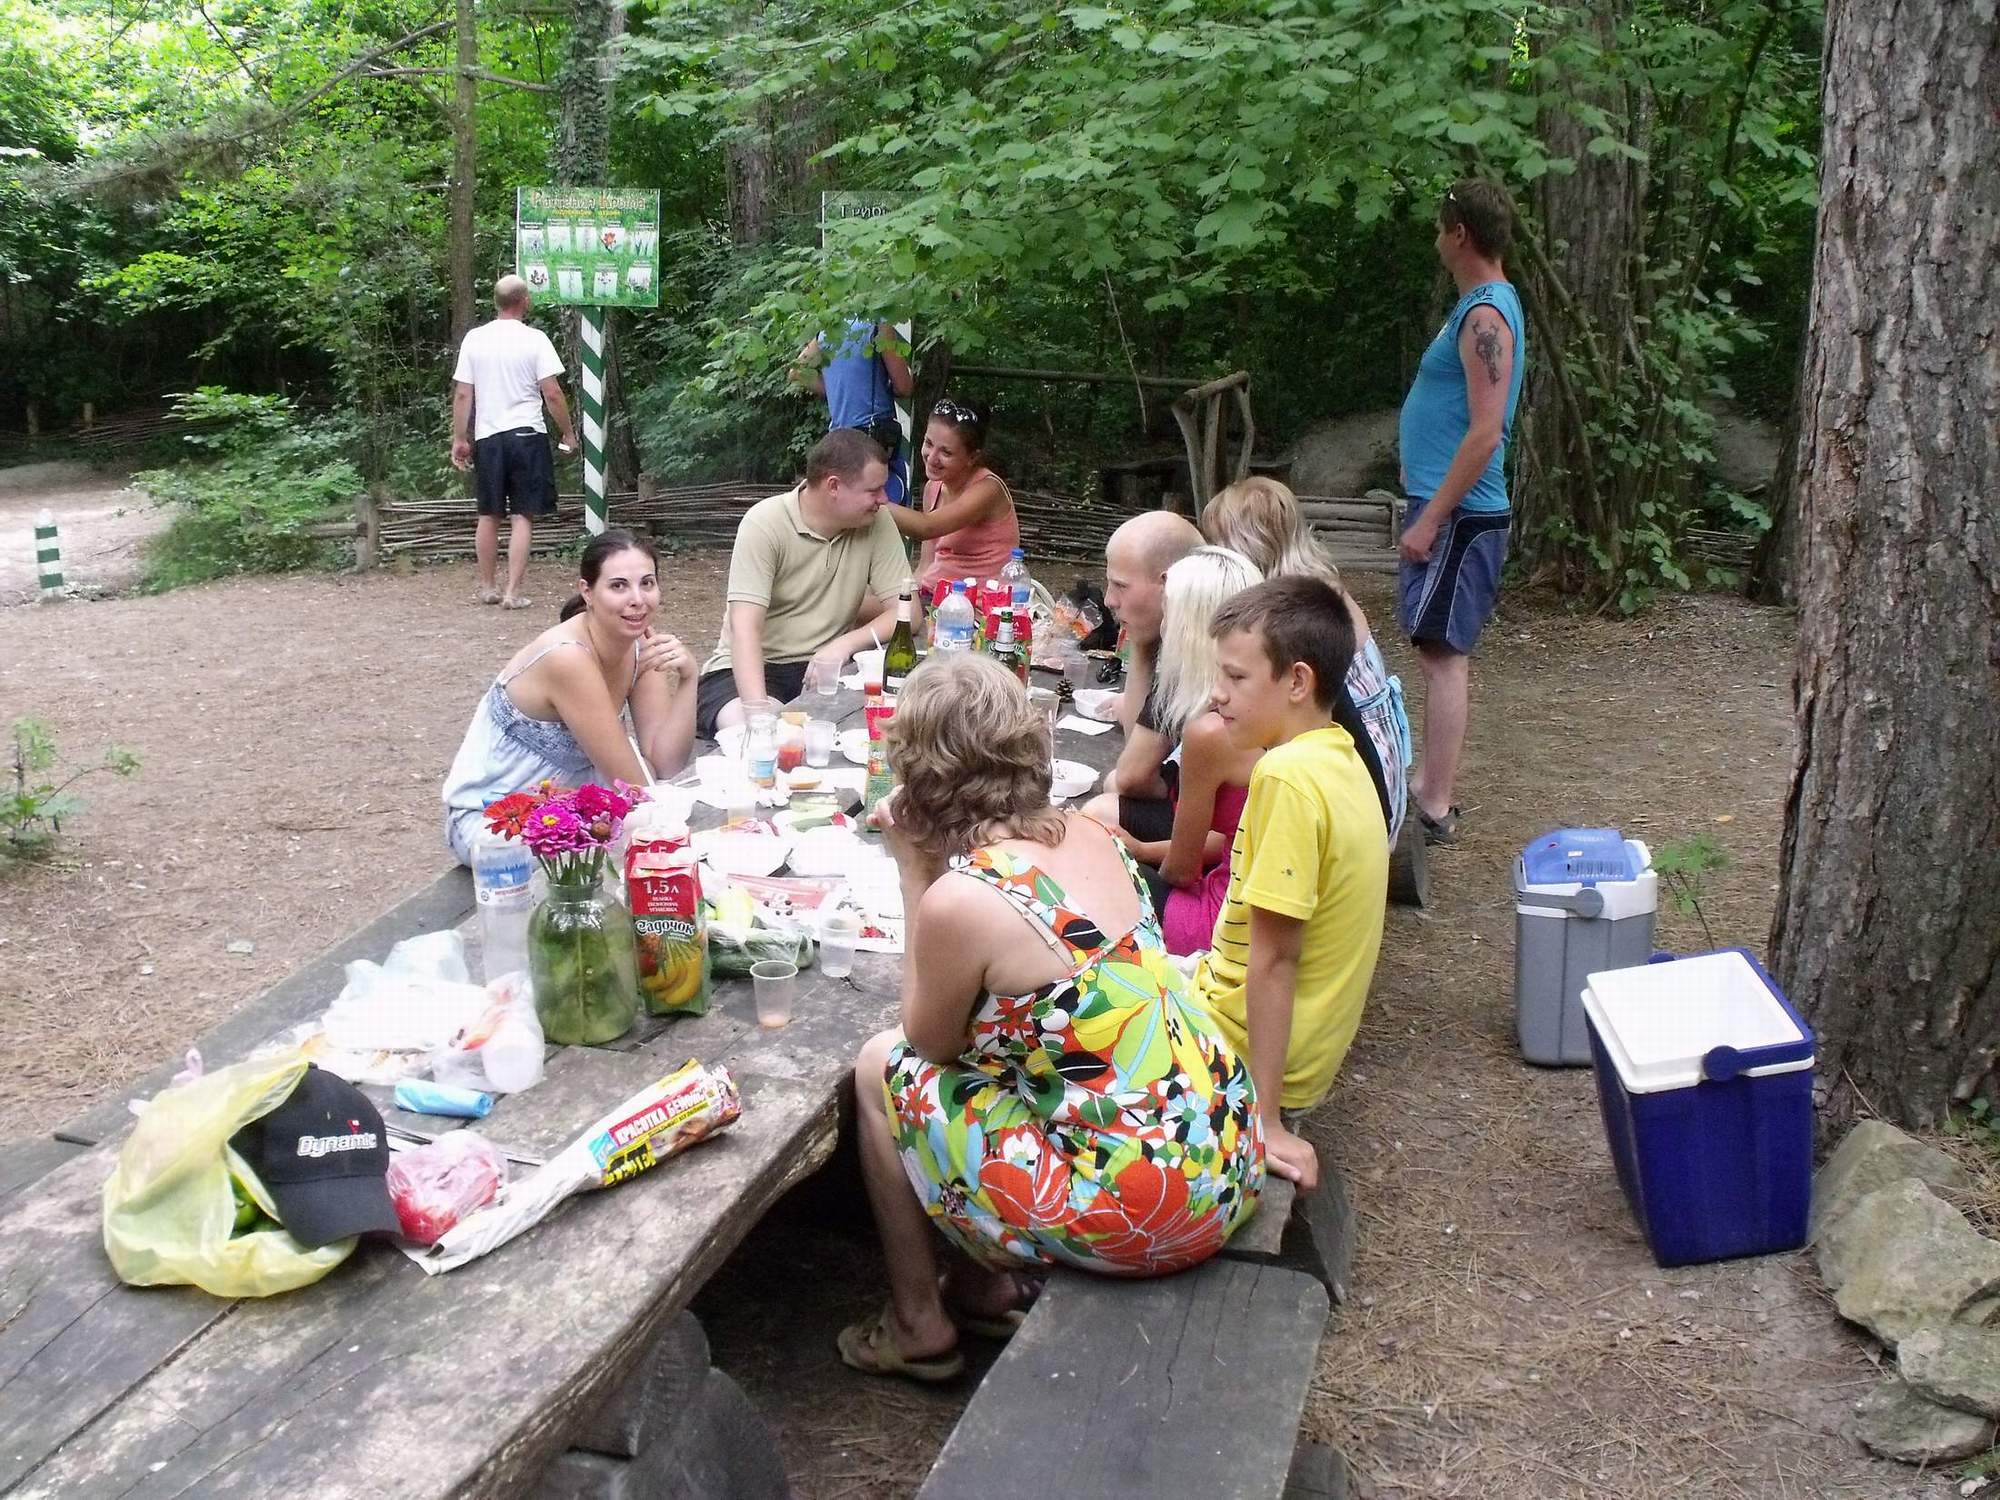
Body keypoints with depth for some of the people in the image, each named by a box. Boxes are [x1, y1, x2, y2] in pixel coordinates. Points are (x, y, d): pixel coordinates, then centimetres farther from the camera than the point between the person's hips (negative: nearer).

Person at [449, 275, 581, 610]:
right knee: (523, 516, 0)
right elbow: (552, 393, -10)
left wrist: (459, 439, 9)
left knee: (489, 515, 13)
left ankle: (487, 588, 21)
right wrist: (568, 432, 1)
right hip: (527, 435, -3)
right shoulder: (535, 339, -6)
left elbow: (462, 394, 2)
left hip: (487, 436, 3)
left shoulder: (474, 339, 3)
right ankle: (513, 592, -5)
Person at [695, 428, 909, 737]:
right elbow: (745, 627, -23)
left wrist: (847, 643, -24)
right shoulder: (765, 523, -15)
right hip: (754, 666, -4)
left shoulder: (877, 524, -3)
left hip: (824, 666, 4)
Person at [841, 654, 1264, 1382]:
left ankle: (919, 1328, 26)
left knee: (883, 1069, 10)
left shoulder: (958, 900, -20)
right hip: (1227, 1159, 7)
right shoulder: (1084, 834, 2)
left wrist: (912, 869, -2)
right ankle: (989, 1285, 35)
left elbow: (928, 1041, 0)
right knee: (982, 1046, 24)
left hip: (1142, 1213, -7)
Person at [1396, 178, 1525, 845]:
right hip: (1448, 506, 10)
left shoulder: (1484, 316, -16)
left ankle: (1434, 807, -7)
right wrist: (1424, 490, 23)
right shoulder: (1487, 303, 16)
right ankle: (1434, 786, 22)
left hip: (1459, 513, -10)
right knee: (1446, 652, 13)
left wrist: (1431, 518, -22)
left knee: (1443, 652, -9)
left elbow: (1486, 433, -23)